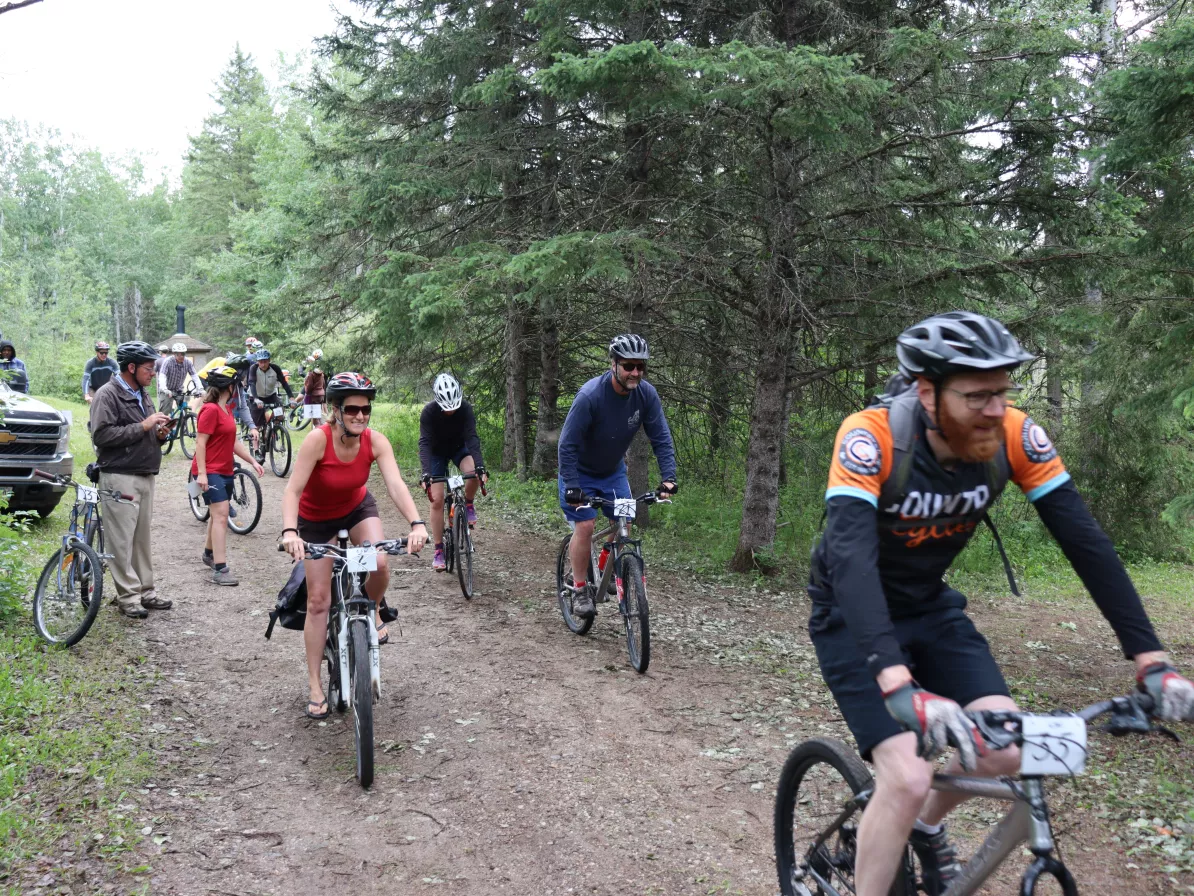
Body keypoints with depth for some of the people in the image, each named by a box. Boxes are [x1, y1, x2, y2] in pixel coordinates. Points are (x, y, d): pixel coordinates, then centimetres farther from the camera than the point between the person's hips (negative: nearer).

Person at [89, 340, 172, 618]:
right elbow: (101, 435, -19)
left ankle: (145, 590, 17)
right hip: (119, 477, -8)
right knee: (121, 539, -4)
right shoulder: (107, 395, -8)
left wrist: (160, 434, 4)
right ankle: (128, 596, 0)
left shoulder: (142, 395, 17)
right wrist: (143, 426, -18)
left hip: (145, 475, 8)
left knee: (142, 536, 11)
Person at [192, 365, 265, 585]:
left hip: (225, 471, 10)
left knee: (218, 514, 20)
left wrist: (253, 461, 12)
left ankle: (209, 554, 40)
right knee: (221, 514, -16)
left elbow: (233, 441, 17)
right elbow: (200, 443, -18)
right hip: (210, 472, -10)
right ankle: (220, 569, -19)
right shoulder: (210, 410, -15)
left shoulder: (226, 410, 13)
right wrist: (201, 473, -23)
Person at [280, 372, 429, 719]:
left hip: (357, 508, 2)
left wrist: (417, 524, -48)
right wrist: (289, 531, -52)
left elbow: (396, 485, -33)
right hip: (316, 518, -2)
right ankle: (314, 685, 10)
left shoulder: (375, 441, -24)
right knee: (319, 600, -2)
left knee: (380, 563, -27)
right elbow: (293, 490, -36)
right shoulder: (318, 439, -32)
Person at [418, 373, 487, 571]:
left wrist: (480, 466, -48)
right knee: (437, 499, -9)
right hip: (437, 452, -1)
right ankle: (438, 551, 0)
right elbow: (424, 443, -35)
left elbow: (471, 437, -33)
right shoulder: (429, 411, -29)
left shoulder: (465, 409, -27)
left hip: (459, 447, 1)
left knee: (473, 472, -33)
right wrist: (426, 473, -47)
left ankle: (468, 504, -2)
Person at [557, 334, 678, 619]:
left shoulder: (646, 394, -18)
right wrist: (571, 487, -35)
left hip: (613, 471, 5)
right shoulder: (590, 395, -32)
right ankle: (579, 590, 1)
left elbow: (661, 438, -13)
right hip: (580, 471, -4)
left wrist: (668, 477, -25)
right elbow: (567, 445, -29)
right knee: (584, 526, -14)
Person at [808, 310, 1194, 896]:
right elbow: (850, 559, -43)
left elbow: (1086, 541, -17)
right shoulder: (871, 439, -31)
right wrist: (900, 688, -55)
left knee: (1008, 750, -8)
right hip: (854, 618, -5)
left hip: (931, 609, 5)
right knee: (908, 778, -19)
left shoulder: (1014, 436, -18)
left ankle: (926, 827, 23)